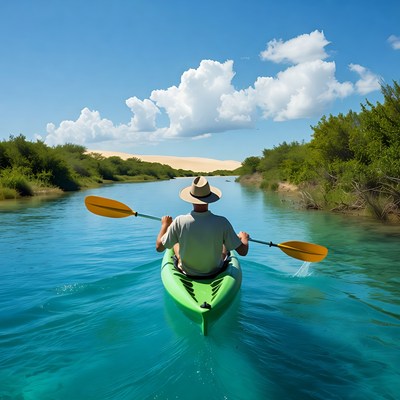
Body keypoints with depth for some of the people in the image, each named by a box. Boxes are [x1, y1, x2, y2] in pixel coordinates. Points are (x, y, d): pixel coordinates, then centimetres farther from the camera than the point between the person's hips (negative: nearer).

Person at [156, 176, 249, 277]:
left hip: (187, 272, 0)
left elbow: (159, 247, -13)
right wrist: (244, 238, 6)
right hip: (214, 271, 0)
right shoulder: (221, 223, -27)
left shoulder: (179, 222, -27)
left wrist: (164, 225, 5)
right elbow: (243, 251, -18)